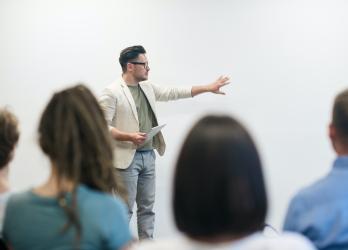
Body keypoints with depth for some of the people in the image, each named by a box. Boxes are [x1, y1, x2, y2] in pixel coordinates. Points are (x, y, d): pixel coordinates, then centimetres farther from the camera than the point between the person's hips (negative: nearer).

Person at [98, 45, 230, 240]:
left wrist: (208, 88, 13)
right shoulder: (112, 92, -10)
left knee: (148, 207, 11)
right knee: (125, 209, -4)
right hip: (127, 158, -7)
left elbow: (175, 92, 16)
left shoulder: (148, 88, 13)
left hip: (148, 156, 7)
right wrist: (129, 136, -25)